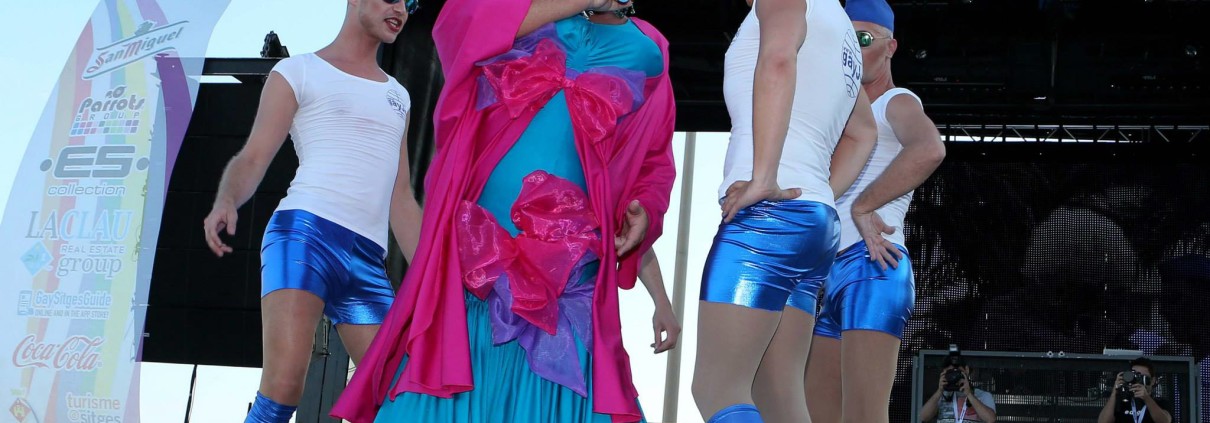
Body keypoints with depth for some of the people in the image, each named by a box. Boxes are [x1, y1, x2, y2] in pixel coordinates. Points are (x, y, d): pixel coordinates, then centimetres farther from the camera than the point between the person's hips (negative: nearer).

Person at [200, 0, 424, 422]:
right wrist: (225, 202, -21)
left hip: (370, 263, 6)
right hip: (306, 232, -6)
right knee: (283, 387, -23)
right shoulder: (298, 72, 11)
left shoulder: (397, 97, 27)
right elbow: (253, 158, 1)